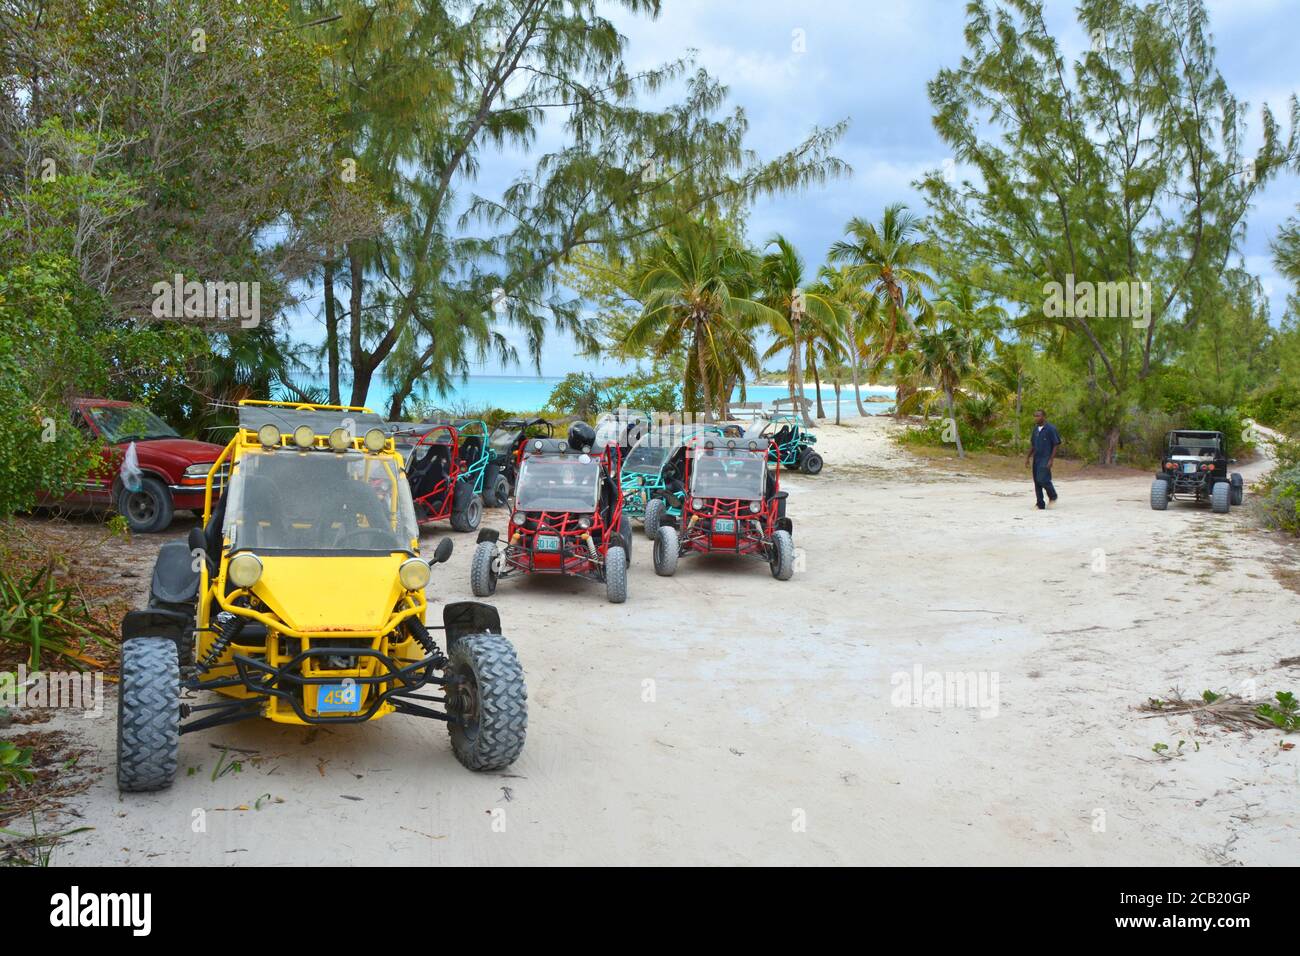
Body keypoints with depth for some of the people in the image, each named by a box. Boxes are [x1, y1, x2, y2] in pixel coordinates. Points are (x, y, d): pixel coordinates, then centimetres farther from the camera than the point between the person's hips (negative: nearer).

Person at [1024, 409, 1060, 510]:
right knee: (1037, 482, 5)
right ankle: (1040, 504, 12)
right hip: (1036, 459, 7)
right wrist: (1028, 457, 15)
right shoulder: (1036, 429, 12)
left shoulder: (1051, 429, -10)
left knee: (1043, 479, -17)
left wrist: (1051, 460, -15)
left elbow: (1056, 445, -10)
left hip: (1046, 459, -7)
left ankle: (1053, 497, 9)